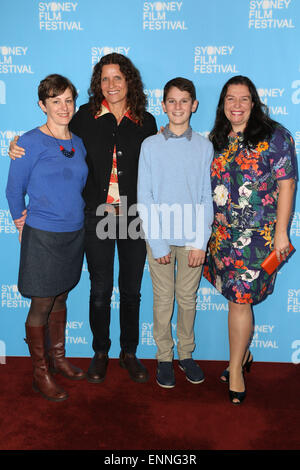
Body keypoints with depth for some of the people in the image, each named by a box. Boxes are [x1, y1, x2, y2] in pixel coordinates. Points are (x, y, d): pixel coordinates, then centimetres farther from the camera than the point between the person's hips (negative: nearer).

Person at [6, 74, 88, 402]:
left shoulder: (78, 144, 7)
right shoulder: (31, 142, -11)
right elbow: (14, 190, -3)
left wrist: (73, 216, 13)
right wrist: (22, 222, 5)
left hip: (74, 233, 6)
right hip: (42, 236, -6)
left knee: (60, 299, 18)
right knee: (41, 305, 4)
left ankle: (58, 359, 35)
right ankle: (40, 374, 21)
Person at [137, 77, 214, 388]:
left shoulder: (204, 147, 1)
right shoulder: (150, 145, -2)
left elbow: (207, 197, 1)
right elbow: (144, 198, -4)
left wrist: (201, 242, -6)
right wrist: (157, 244, -8)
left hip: (192, 238, 1)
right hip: (159, 236, -1)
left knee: (188, 298, 12)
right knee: (163, 299, 9)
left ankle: (186, 354, 30)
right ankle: (164, 357, 26)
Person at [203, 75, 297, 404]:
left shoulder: (274, 136, -3)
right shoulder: (216, 140, 11)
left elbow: (286, 185, -6)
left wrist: (281, 232, -10)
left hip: (258, 234, -5)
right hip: (221, 233, 5)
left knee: (240, 299, -4)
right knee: (235, 296, 13)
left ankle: (236, 368, 15)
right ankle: (243, 355, 34)